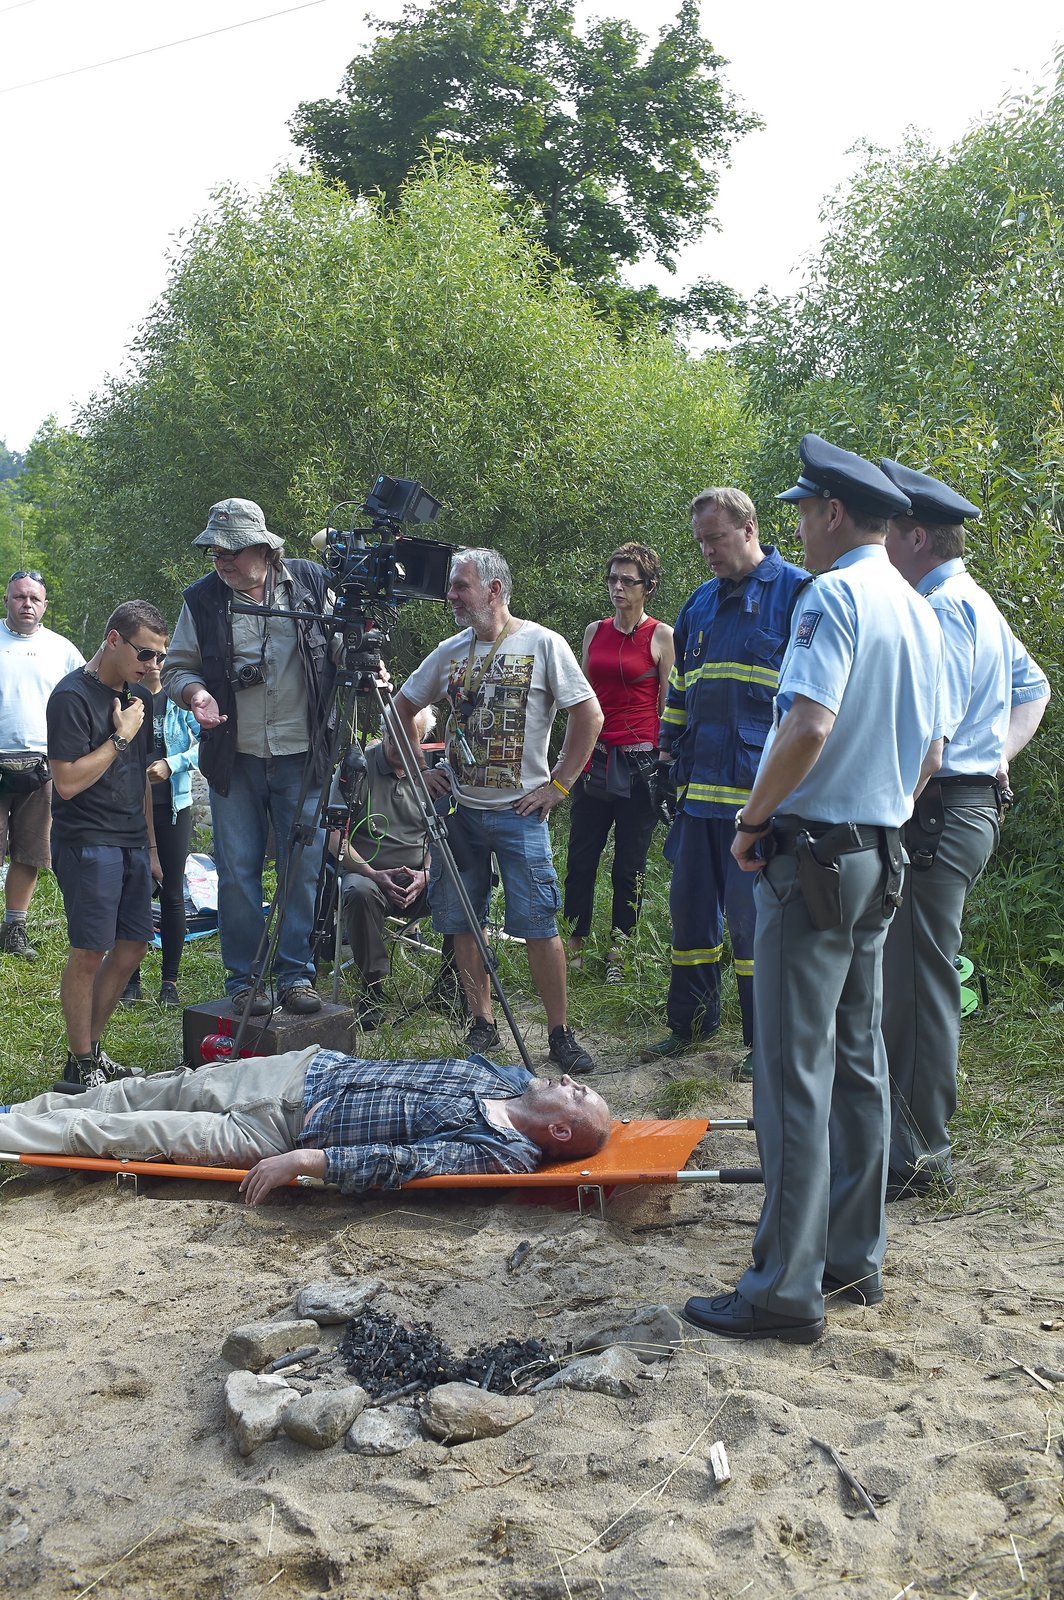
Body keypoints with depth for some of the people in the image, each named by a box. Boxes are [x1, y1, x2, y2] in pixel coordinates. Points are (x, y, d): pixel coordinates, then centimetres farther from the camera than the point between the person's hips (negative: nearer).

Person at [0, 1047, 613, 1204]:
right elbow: (469, 1062, 21)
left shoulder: (503, 1152, -21)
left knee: (142, 1132, -4)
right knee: (170, 1090, 9)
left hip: (287, 1130, -5)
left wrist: (304, 1161, -33)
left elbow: (405, 1163, -29)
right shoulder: (506, 1081, -1)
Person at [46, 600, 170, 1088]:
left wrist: (150, 846, 20)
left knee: (132, 946, 8)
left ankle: (93, 1047, 20)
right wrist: (120, 738, -14)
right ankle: (80, 1065, 5)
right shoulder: (73, 696, -12)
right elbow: (67, 782, -18)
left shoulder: (138, 696, 14)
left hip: (131, 843, 8)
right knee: (90, 951, -5)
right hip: (87, 843, -8)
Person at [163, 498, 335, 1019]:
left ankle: (296, 974, 16)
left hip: (302, 755, 0)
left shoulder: (312, 582, 1)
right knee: (238, 872, 2)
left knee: (303, 868, 3)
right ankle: (244, 979, 14)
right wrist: (195, 692, -13)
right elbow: (177, 666, 8)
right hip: (234, 757, 1)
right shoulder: (202, 598, 3)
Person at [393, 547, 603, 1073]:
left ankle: (560, 1034, 4)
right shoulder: (450, 652, 9)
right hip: (458, 809, 5)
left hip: (519, 811, -5)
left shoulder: (543, 644, -5)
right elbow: (402, 707, 21)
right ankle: (482, 1025, 19)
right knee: (462, 923, 6)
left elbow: (589, 714, -6)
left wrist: (559, 784, -8)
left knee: (538, 925, -6)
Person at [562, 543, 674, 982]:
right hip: (595, 759, 4)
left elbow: (669, 706, -1)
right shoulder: (595, 632, 11)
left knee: (629, 864, 4)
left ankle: (618, 950, 15)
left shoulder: (661, 636, -1)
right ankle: (574, 941, 15)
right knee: (580, 858, 3)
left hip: (640, 761, -4)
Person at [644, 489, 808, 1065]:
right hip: (702, 784, 7)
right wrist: (669, 756, 21)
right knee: (690, 904, 12)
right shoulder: (700, 604, 18)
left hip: (761, 790, -7)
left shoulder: (795, 592, -2)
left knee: (750, 912, -5)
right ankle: (690, 1021, 27)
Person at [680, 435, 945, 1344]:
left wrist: (754, 822, -14)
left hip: (813, 856, -9)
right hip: (882, 857, 9)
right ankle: (855, 1258, 24)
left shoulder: (834, 595, -14)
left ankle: (787, 1288, 0)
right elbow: (930, 755, 17)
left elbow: (809, 729, -25)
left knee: (796, 1074, -5)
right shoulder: (920, 613, 13)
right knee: (858, 1061, 14)